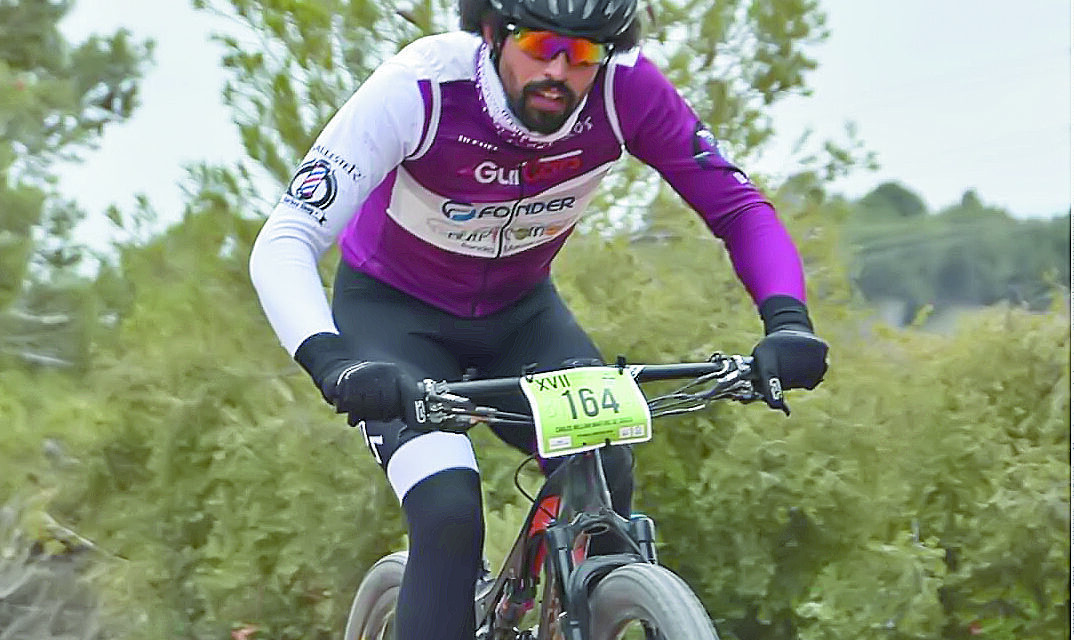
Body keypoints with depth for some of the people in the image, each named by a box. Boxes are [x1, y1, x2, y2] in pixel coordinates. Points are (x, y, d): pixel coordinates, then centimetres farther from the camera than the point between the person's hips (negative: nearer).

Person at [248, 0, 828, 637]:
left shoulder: (628, 89, -25)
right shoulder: (419, 89, -33)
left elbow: (740, 208, -16)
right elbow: (282, 246, -35)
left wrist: (787, 320, -36)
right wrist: (332, 362, -53)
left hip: (519, 313, 3)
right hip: (393, 314, -3)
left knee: (607, 480, -21)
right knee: (451, 518, -25)